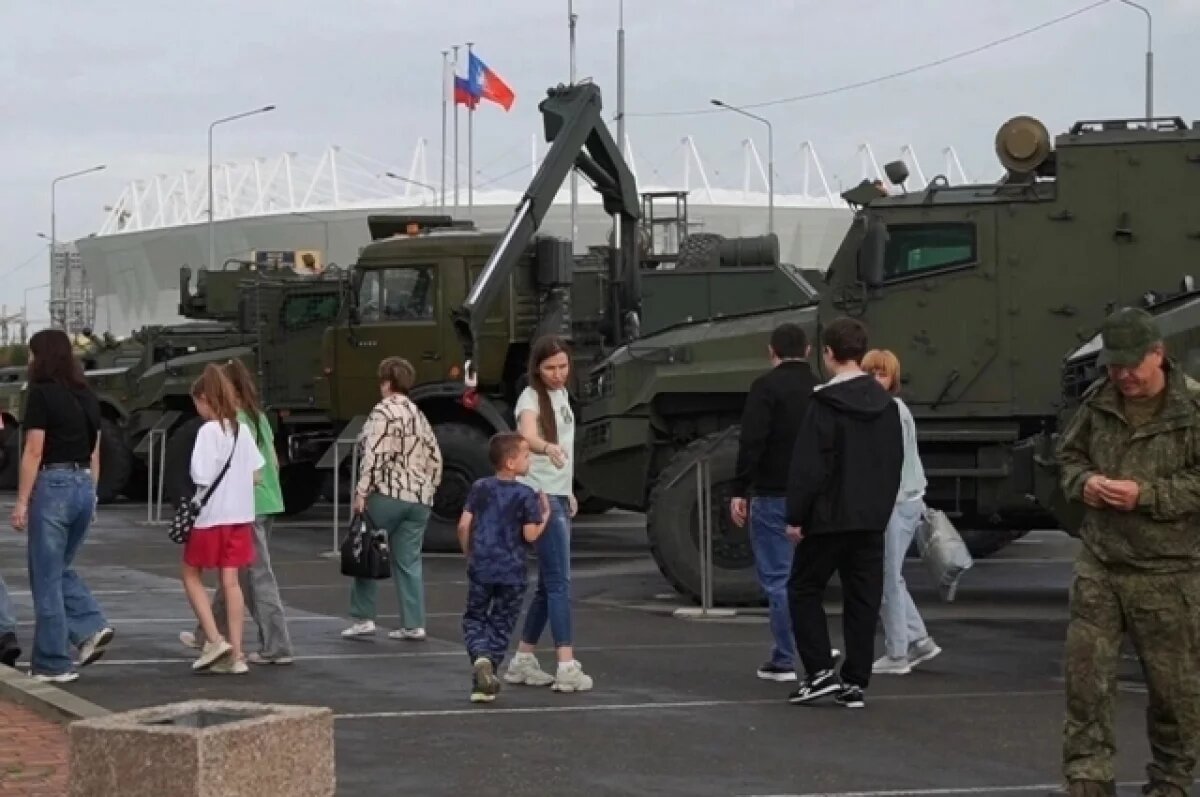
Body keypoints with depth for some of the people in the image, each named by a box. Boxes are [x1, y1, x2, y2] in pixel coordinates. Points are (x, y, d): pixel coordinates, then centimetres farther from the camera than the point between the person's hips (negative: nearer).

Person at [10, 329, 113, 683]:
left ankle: (53, 665, 4)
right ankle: (93, 627, 3)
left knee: (46, 578, 2)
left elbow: (34, 452, -12)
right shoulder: (87, 396, 11)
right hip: (84, 486, 7)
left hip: (53, 485, -7)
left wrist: (21, 502, -9)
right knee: (59, 568, 21)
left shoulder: (42, 393, -10)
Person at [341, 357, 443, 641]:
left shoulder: (383, 411, -7)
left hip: (386, 496, -7)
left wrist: (361, 492, -15)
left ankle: (363, 619, 4)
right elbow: (435, 458, 17)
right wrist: (427, 490, 22)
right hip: (419, 498, 7)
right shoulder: (419, 415, 16)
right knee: (409, 562, 7)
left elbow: (375, 455, -16)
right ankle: (414, 625, 3)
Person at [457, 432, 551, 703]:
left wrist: (469, 554, 14)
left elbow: (463, 525, -1)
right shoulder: (526, 495, -9)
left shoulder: (480, 488, 1)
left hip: (481, 568, 2)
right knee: (501, 625, 10)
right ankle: (485, 683, 7)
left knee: (474, 618, 17)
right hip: (513, 572, -2)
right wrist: (545, 515, 4)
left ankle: (481, 657, -12)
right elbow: (530, 535, -12)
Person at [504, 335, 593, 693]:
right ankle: (567, 667, -17)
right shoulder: (531, 397, -13)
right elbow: (528, 435, -35)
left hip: (559, 496, 9)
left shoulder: (561, 394, 13)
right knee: (559, 581, -13)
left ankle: (522, 660, 19)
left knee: (548, 583, 11)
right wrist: (547, 446, -56)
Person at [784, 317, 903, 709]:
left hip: (830, 516, -6)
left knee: (804, 588, 8)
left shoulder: (825, 404, -13)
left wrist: (796, 515, -9)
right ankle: (855, 682, 8)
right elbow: (895, 463, 13)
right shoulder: (886, 404, 7)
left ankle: (821, 670, -1)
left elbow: (809, 466, -16)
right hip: (872, 518, 6)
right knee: (863, 599, 8)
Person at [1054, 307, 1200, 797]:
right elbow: (1069, 454, 19)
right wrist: (1082, 482, -3)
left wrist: (1147, 495, -21)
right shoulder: (1098, 402, 5)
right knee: (1085, 675, 1)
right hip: (1099, 564, 4)